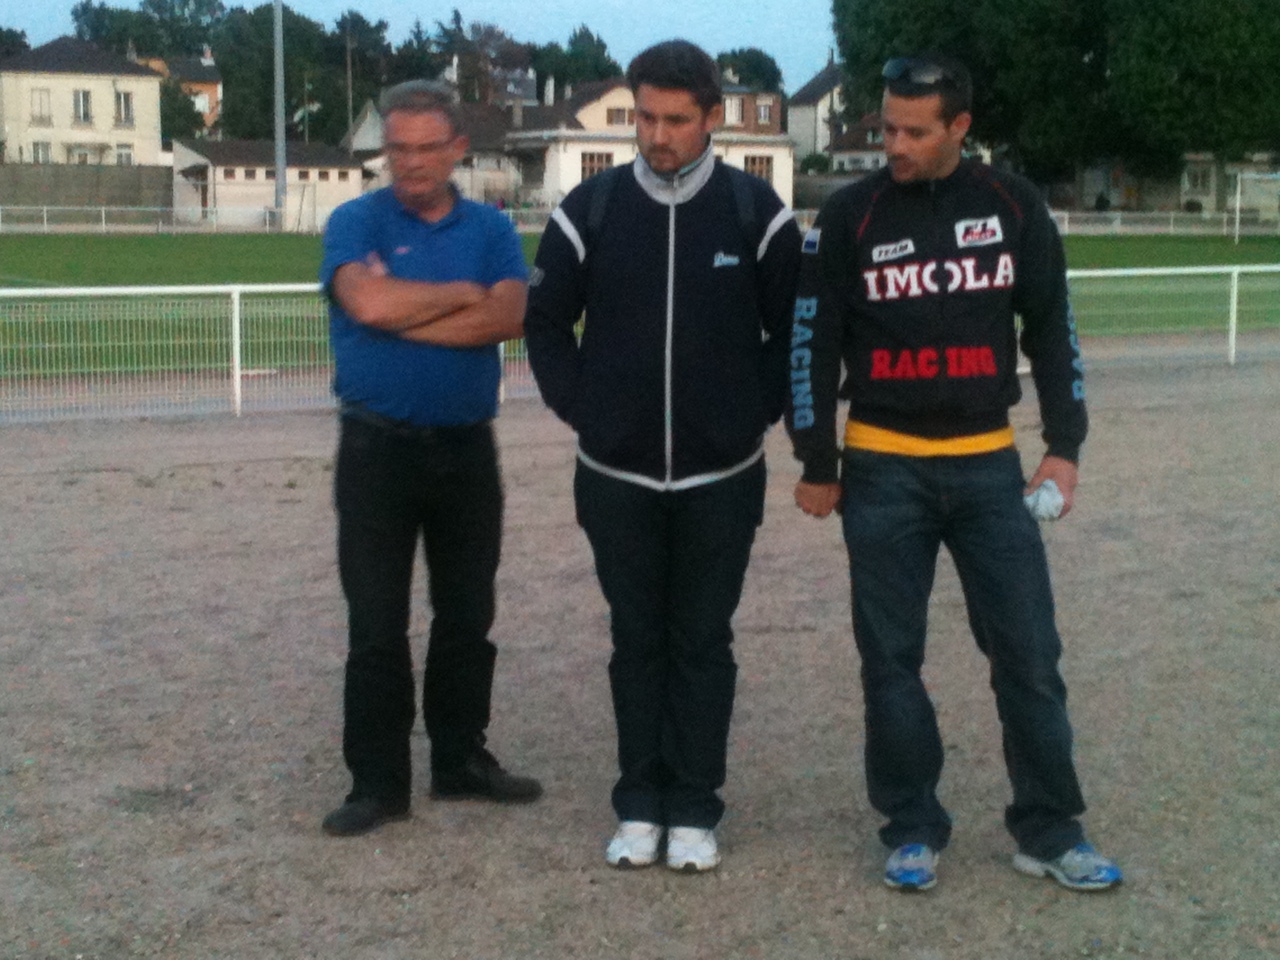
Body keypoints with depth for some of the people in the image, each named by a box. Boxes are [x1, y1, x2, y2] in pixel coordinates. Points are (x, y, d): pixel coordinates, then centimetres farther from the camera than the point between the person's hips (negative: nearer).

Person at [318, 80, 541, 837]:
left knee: (468, 618, 11)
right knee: (377, 625, 1)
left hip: (467, 449, 3)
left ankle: (462, 758, 25)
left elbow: (509, 317, -12)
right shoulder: (357, 222, -2)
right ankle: (378, 781, 9)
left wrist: (405, 310, -14)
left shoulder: (491, 229, 6)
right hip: (378, 450, -3)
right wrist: (463, 293, -9)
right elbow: (369, 303, -22)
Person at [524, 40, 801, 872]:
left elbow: (796, 331, 4)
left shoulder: (756, 211, -4)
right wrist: (581, 407, 1)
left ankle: (696, 810, 15)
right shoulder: (591, 209, -2)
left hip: (722, 478, -1)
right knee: (637, 640, 9)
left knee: (704, 642, 6)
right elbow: (544, 321, 8)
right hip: (617, 475, 1)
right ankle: (640, 806, 18)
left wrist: (760, 410, -2)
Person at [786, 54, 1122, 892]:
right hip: (883, 469, -1)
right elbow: (813, 343, 0)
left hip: (989, 464, 1)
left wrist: (1064, 445, 1)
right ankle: (915, 830, 17)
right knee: (891, 659, 4)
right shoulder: (850, 216, -4)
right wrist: (817, 464, 0)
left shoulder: (1014, 206, 1)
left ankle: (1050, 832, 14)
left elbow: (1051, 329, 7)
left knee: (1030, 653, 2)